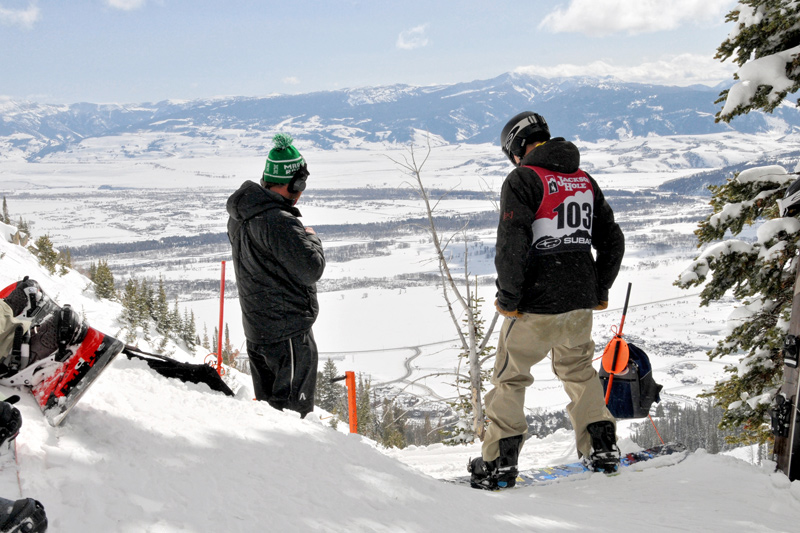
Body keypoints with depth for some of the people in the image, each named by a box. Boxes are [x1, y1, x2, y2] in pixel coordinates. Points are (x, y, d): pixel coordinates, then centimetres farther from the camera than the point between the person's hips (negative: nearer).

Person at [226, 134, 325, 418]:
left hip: (257, 329, 9)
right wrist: (312, 238, -3)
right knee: (293, 406, -1)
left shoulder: (240, 215, 6)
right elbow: (311, 269, -21)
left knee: (269, 404, 18)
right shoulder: (279, 222, -24)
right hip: (289, 330, -9)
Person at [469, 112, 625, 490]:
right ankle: (601, 448, 24)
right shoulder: (585, 180, 10)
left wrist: (508, 298, -11)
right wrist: (599, 291, 21)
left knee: (510, 377, 7)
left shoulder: (523, 180, -10)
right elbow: (612, 242, 13)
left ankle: (499, 463, 7)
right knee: (579, 371, 24)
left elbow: (512, 245, -20)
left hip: (536, 304, -6)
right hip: (581, 302, 6)